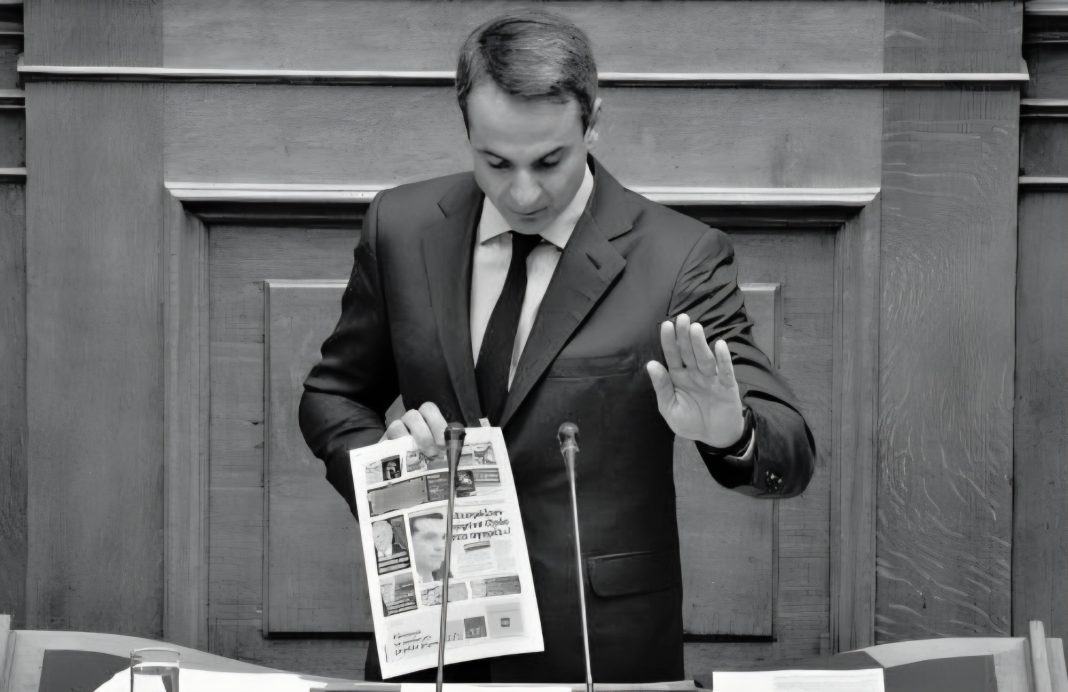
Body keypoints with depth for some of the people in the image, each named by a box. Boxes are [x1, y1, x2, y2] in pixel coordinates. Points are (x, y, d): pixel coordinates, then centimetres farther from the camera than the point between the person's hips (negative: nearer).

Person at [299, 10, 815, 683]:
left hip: (602, 646, -2)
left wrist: (730, 434, -36)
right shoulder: (402, 227, -3)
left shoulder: (681, 258, -13)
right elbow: (333, 395, 9)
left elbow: (792, 458, -13)